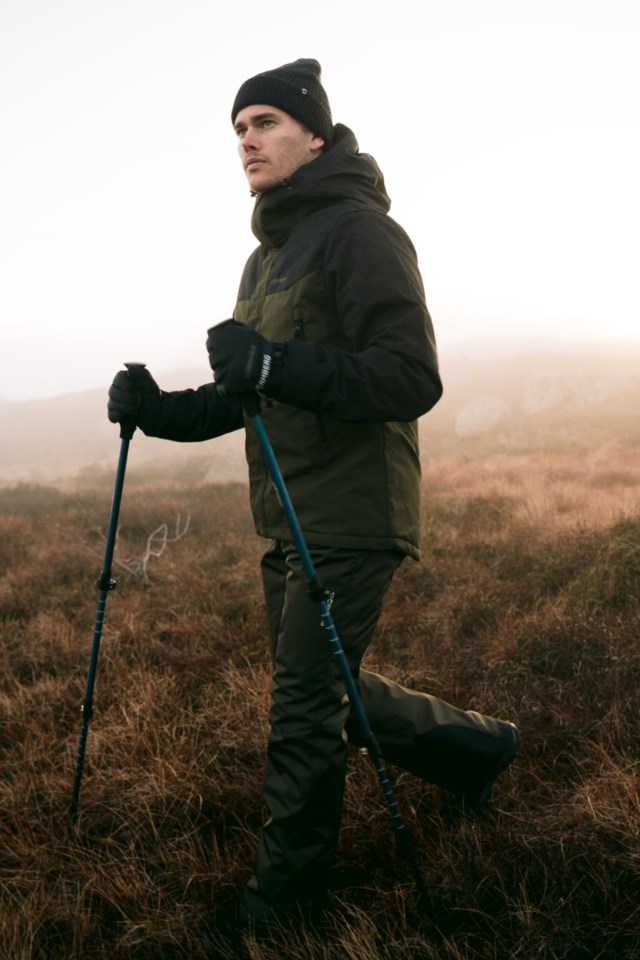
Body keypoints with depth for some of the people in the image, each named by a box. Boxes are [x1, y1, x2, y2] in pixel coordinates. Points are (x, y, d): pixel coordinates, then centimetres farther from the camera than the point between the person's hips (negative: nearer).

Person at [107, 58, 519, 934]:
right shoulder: (268, 255, 18)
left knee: (305, 705, -2)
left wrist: (276, 364, -29)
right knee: (325, 689, 18)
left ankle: (286, 888, 19)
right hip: (288, 523, 9)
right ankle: (474, 747, 37)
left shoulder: (360, 231, -10)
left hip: (351, 519, -9)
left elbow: (413, 379, -22)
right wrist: (160, 410, 5)